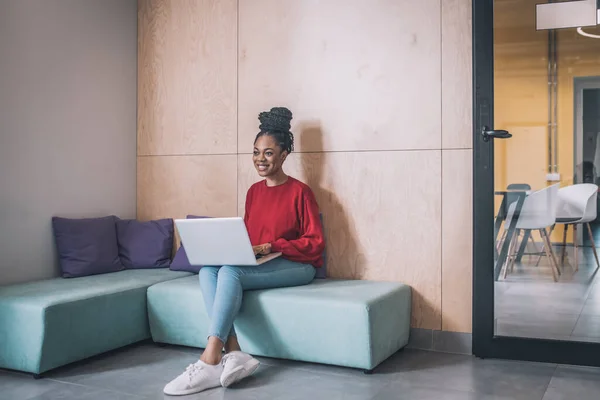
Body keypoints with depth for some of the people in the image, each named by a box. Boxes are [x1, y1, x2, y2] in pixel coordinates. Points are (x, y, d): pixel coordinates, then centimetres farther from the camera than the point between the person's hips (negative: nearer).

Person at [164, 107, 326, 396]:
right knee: (208, 270, -24)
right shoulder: (253, 192, 14)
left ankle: (210, 362, -34)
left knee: (230, 272, -32)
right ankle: (233, 355, -34)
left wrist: (271, 247, -18)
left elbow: (315, 243, -8)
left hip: (295, 266, -6)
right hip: (256, 264, 6)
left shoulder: (300, 192, -5)